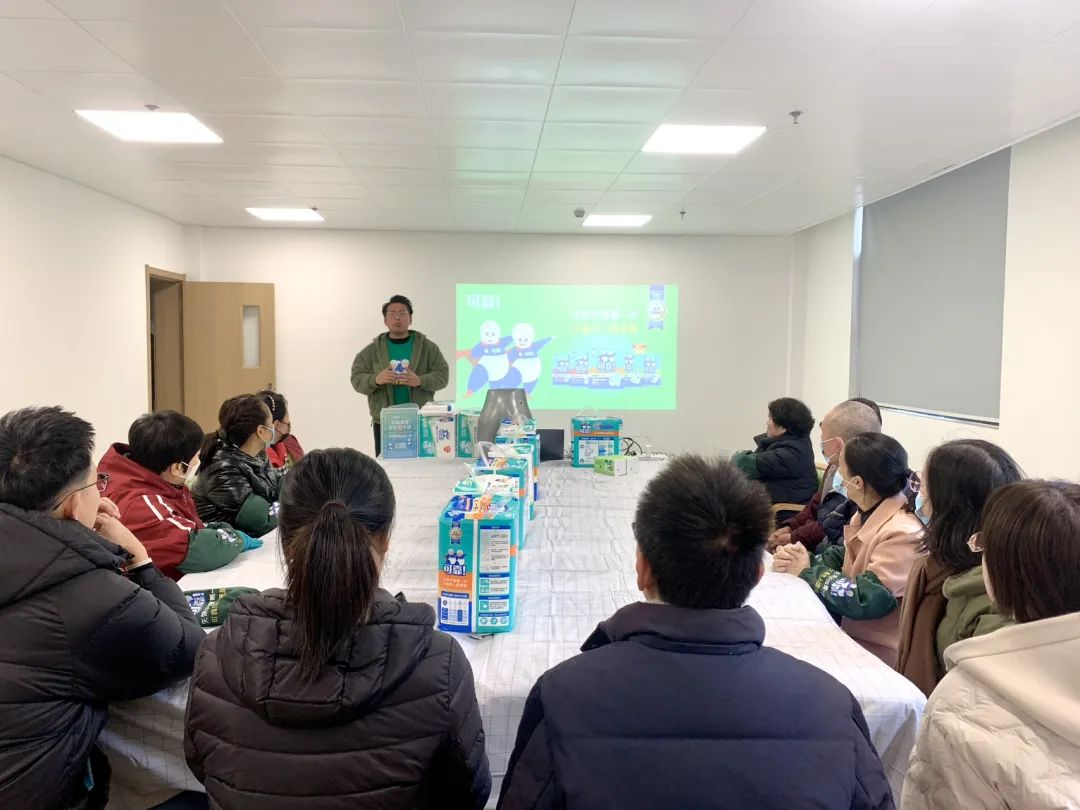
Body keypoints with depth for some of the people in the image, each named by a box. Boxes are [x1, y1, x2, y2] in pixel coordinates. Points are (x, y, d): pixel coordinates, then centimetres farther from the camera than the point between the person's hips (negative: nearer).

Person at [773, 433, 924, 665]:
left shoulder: (902, 535, -25)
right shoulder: (869, 513, 3)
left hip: (873, 653, -7)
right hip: (850, 632, 7)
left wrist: (807, 571, -18)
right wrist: (802, 561, -11)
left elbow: (866, 599, -29)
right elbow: (842, 557, 9)